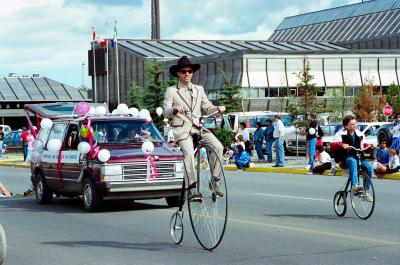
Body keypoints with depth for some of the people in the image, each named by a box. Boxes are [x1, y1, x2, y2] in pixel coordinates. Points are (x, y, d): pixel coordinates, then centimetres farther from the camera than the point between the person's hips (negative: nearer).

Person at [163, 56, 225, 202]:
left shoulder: (199, 89, 20)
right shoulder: (171, 91, 7)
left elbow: (207, 108, 17)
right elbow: (166, 112, 0)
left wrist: (218, 108, -5)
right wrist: (175, 109, -22)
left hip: (198, 126, 4)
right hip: (181, 128, -4)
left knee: (218, 146, -20)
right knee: (189, 153, -29)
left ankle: (214, 181, -9)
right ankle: (191, 188, -25)